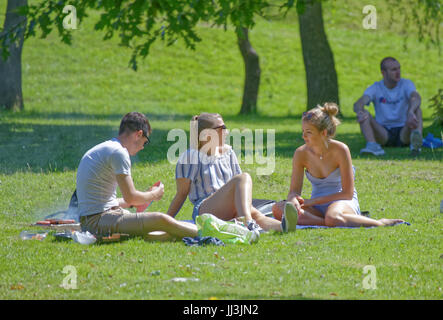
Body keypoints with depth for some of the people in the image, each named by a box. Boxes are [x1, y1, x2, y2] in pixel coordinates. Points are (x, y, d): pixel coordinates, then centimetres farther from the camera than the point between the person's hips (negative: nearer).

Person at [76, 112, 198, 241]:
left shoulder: (101, 149, 20)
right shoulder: (119, 152, -11)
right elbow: (130, 197, -13)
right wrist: (154, 195, 6)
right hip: (98, 219, -11)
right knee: (161, 220, -19)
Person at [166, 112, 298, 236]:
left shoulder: (228, 153, 21)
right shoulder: (191, 156, 3)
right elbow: (182, 194, 3)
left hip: (229, 213, 5)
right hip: (204, 209, -5)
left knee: (255, 214, -31)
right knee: (243, 178, -28)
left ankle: (282, 226, -65)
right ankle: (247, 223, -55)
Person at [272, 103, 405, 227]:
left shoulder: (340, 150, -14)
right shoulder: (301, 154, -2)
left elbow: (347, 193, -14)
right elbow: (294, 190, 0)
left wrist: (313, 201, -19)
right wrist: (293, 200, -26)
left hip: (344, 202, -5)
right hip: (317, 207, 5)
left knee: (333, 218, -44)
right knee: (278, 208, -24)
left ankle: (381, 223, -23)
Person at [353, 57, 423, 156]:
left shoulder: (406, 84, -3)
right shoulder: (376, 88, -2)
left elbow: (416, 98, -27)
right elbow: (358, 103, -20)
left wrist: (410, 112, -52)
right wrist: (359, 111, -48)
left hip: (403, 133, -1)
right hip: (384, 134, 1)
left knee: (416, 109, -26)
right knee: (364, 113, -22)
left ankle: (416, 142, -56)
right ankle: (373, 145, -48)